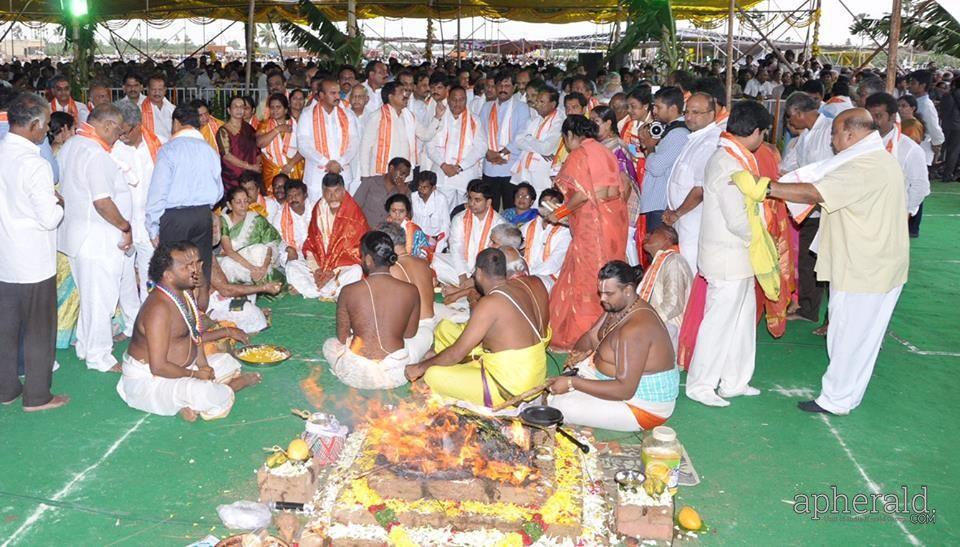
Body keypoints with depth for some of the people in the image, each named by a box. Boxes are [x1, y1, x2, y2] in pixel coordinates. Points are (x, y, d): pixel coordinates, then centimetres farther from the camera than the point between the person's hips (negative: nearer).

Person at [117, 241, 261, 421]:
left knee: (227, 362, 17)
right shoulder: (159, 308, -27)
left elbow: (194, 335, 15)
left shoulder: (185, 293, 2)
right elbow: (158, 367, -28)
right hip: (149, 380, -10)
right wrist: (195, 374, -15)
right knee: (210, 395, -32)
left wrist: (203, 364, -2)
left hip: (179, 367, 10)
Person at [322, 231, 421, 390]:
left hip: (357, 375, -1)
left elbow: (342, 337, 2)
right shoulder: (411, 291, -7)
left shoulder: (349, 291, -9)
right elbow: (410, 334, 7)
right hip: (396, 374, 2)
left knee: (330, 344, 33)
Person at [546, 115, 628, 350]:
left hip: (593, 221, -8)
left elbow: (582, 194, -17)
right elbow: (624, 186, 10)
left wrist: (558, 214, -6)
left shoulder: (579, 155, -8)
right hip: (614, 215, 8)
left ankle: (581, 337, 6)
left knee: (587, 277, -1)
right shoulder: (604, 150, 15)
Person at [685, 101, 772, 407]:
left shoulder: (730, 158, 11)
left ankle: (735, 382, 29)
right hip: (728, 258, -10)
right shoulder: (729, 164, -21)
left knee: (743, 318, 17)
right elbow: (737, 220, -22)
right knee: (719, 321, 0)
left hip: (738, 257, 10)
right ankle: (700, 385, 13)